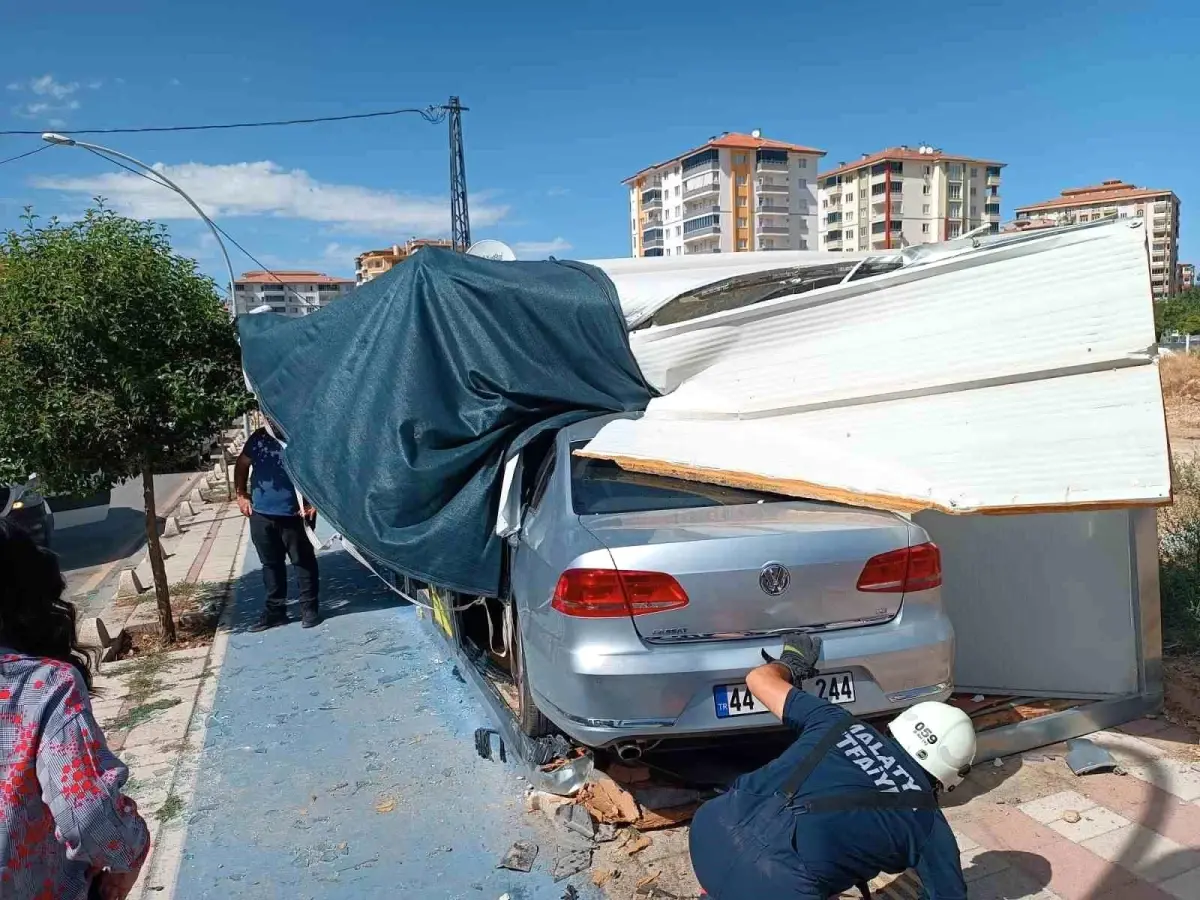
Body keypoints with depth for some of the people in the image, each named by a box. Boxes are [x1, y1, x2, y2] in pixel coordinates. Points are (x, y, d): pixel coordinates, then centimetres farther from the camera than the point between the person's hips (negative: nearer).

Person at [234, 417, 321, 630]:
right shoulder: (259, 438, 3)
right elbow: (242, 465, 16)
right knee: (270, 564, 14)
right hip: (261, 515, 5)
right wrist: (241, 495, 9)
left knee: (304, 561, 5)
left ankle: (310, 608, 15)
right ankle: (275, 609, 25)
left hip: (294, 515, -5)